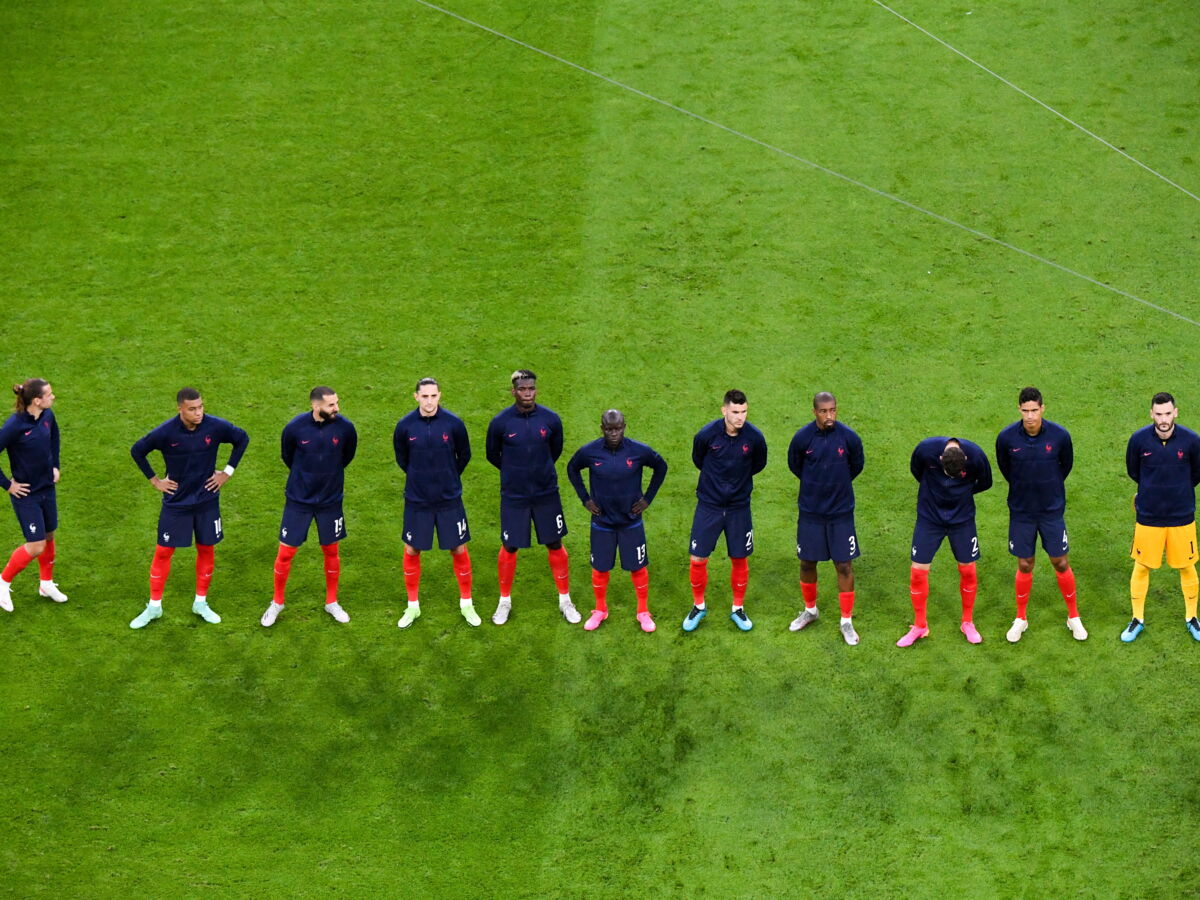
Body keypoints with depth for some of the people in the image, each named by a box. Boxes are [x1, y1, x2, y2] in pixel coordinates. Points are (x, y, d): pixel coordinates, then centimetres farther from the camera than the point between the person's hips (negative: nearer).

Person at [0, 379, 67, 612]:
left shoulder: (48, 416, -5)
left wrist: (55, 466, 14)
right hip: (26, 493, -7)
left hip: (47, 488, 7)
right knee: (36, 545, -6)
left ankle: (46, 584, 40)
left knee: (48, 536, 20)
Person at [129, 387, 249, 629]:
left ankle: (201, 603, 26)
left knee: (206, 550, 10)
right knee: (163, 552, 3)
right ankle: (154, 606, 16)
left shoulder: (215, 427, -16)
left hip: (207, 501, 2)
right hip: (176, 502, -2)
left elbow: (242, 438, 2)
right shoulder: (166, 432, -19)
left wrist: (228, 472, 0)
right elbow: (137, 450, -4)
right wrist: (154, 480, -4)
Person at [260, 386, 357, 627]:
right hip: (298, 499, -1)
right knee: (285, 553, 4)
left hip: (330, 500, 1)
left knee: (331, 552, 13)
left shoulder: (345, 427, -15)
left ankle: (332, 602, 31)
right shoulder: (295, 428, -18)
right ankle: (277, 602, 24)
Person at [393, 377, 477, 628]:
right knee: (412, 551, 7)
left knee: (459, 550, 5)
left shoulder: (453, 423, -11)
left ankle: (466, 603, 22)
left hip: (449, 499, 0)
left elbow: (464, 456, 6)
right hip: (416, 500, 1)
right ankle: (413, 606, 24)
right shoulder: (405, 426, -9)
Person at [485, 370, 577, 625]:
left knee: (555, 546, 8)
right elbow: (492, 455, 6)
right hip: (513, 496, -1)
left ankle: (565, 601, 23)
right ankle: (504, 601, 26)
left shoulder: (551, 419, -8)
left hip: (546, 494, 1)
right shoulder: (500, 422, -11)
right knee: (509, 548, 7)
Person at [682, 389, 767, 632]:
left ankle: (738, 609, 28)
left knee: (740, 559, 9)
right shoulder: (707, 434, -16)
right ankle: (698, 606, 23)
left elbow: (759, 464, 8)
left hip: (739, 507, 1)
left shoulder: (754, 437, -14)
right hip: (708, 505, -1)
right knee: (698, 559, 1)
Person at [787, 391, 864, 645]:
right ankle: (810, 610, 35)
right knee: (807, 562, 11)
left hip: (841, 512, -1)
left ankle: (846, 622, 14)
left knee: (845, 566, 1)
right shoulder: (802, 437, -13)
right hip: (810, 511, 1)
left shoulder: (849, 437, -14)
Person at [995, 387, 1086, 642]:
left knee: (1061, 563, 5)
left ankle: (1073, 617, 23)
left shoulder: (1059, 435, -14)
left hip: (1052, 509, 0)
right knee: (1025, 565, 7)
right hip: (1021, 511, 0)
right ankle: (1020, 619, 25)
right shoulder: (1006, 438, -14)